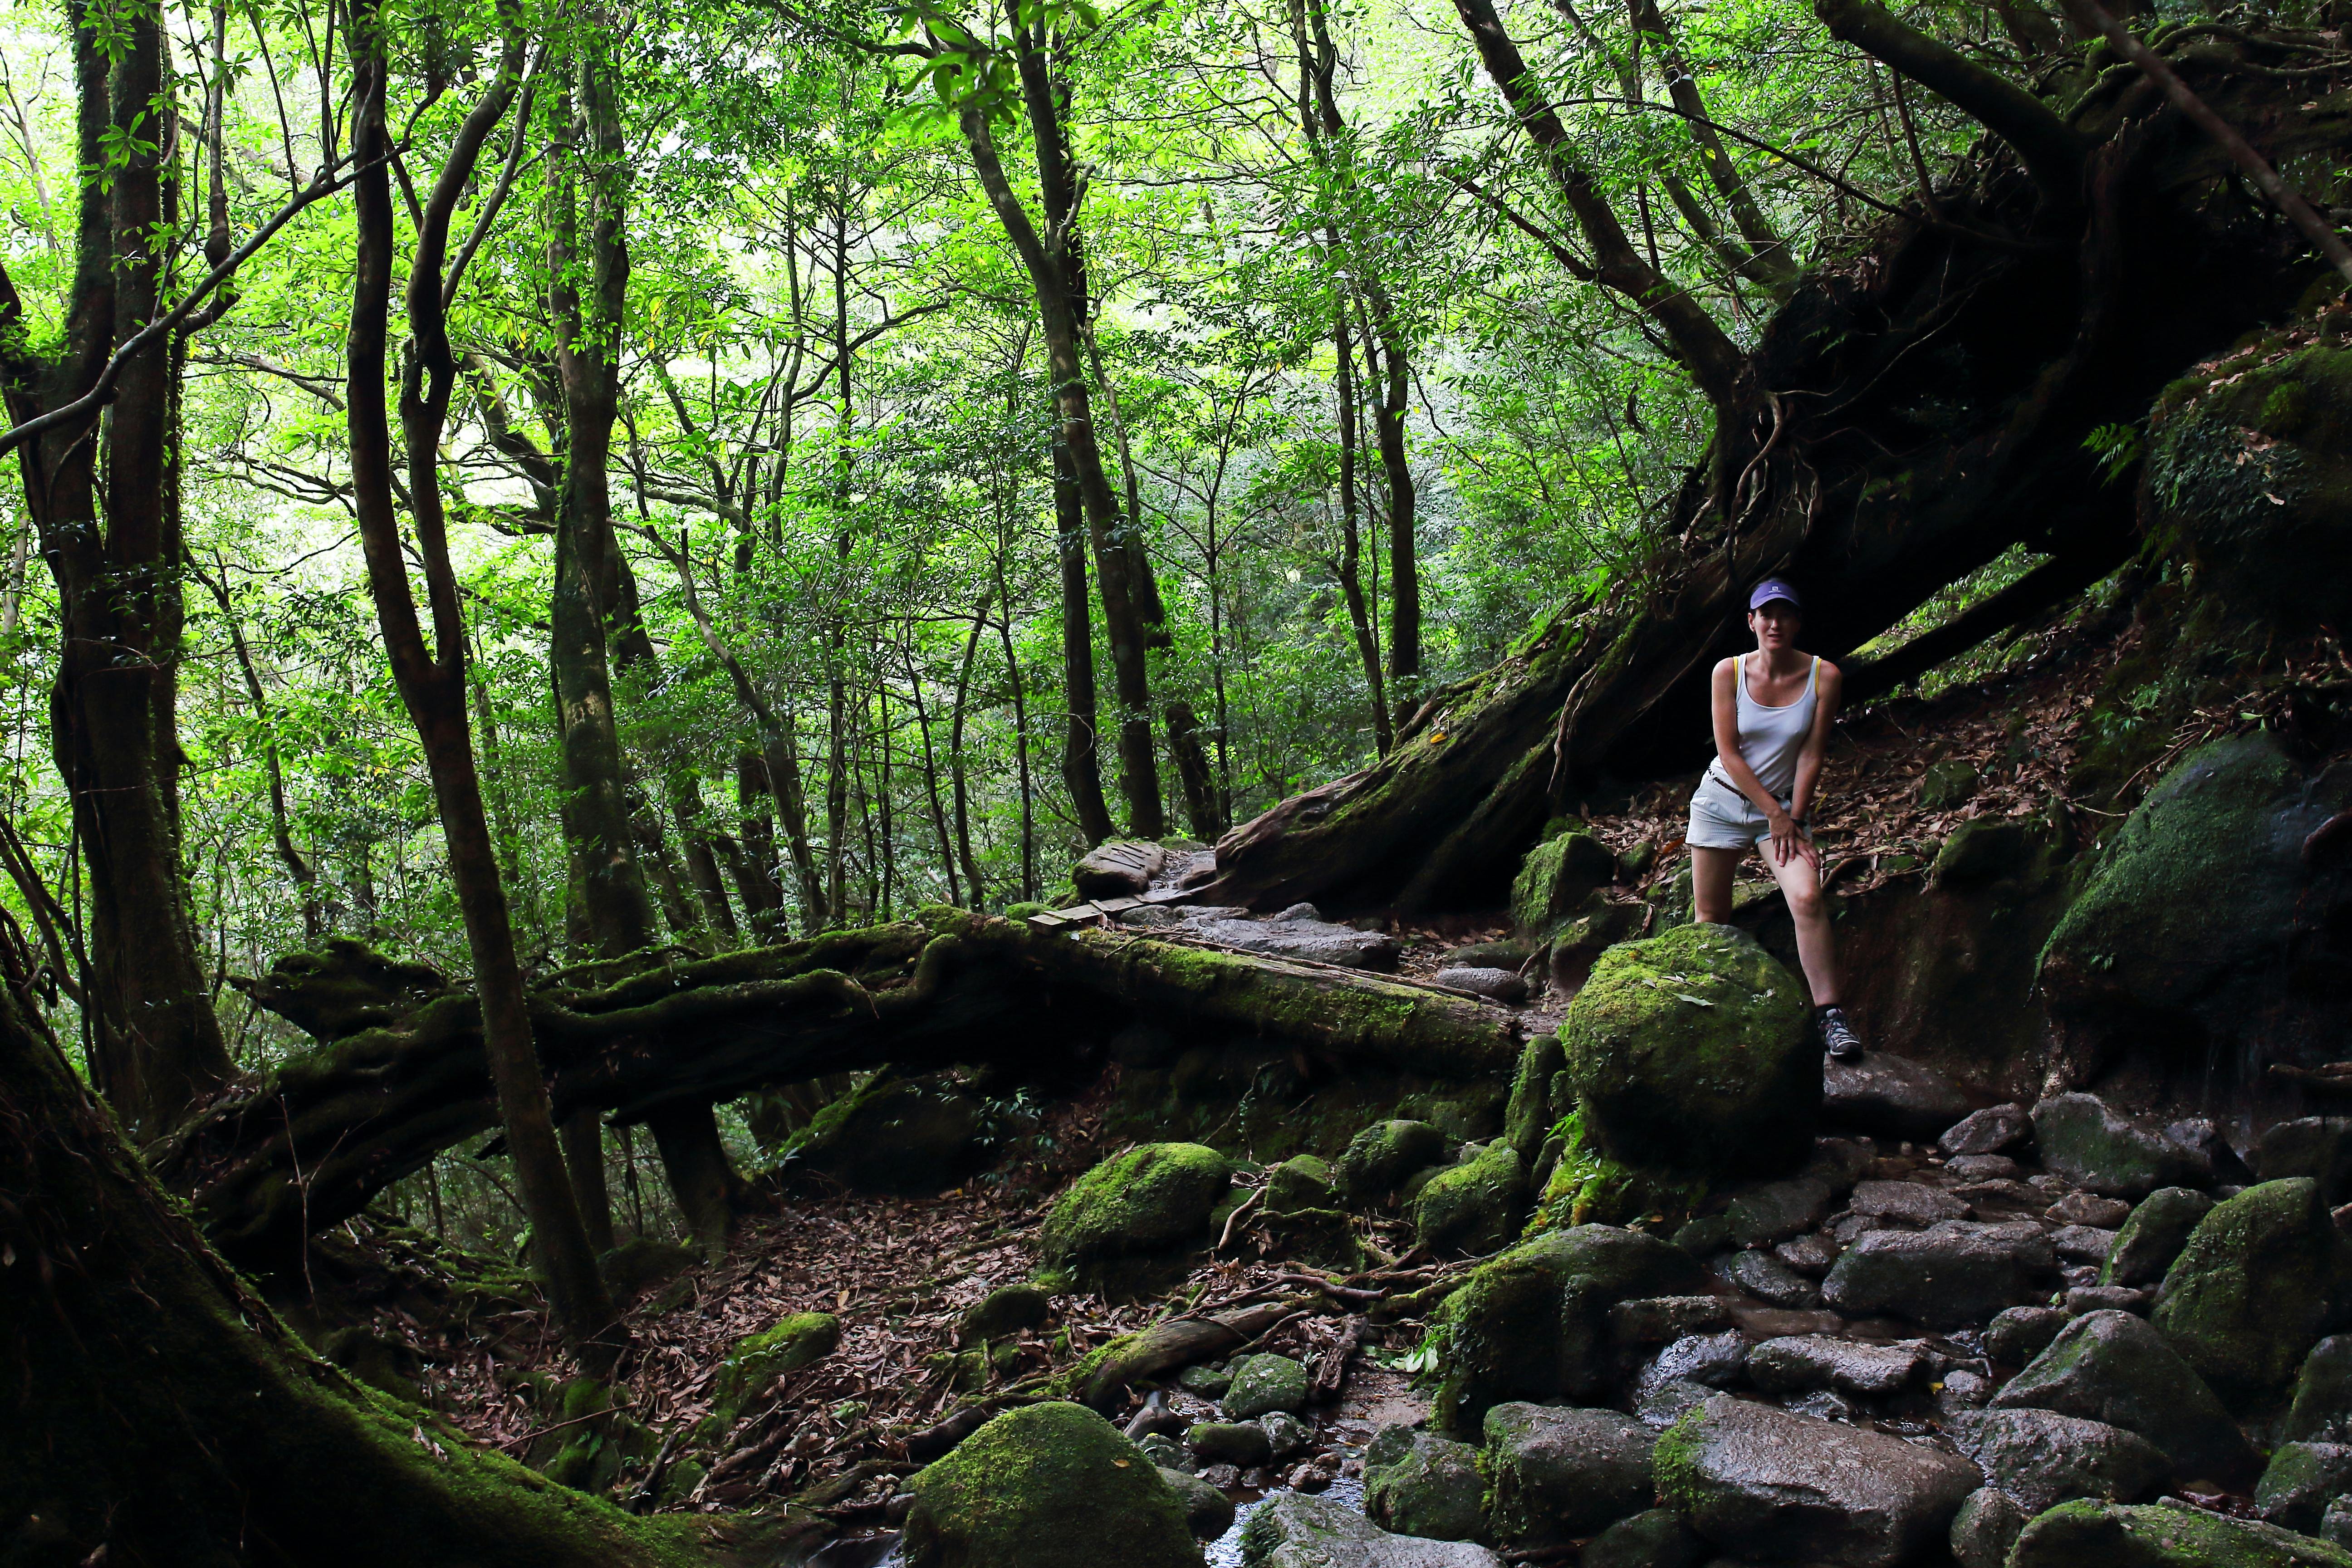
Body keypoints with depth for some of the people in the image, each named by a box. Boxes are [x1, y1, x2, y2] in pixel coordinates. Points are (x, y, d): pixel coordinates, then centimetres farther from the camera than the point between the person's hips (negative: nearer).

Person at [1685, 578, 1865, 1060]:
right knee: (1709, 917, 3)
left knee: (1808, 898, -23)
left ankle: (1829, 1013, -18)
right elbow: (1729, 753, -8)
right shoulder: (1728, 672, -7)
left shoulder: (1824, 676, -8)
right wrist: (1773, 813, -11)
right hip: (1723, 799, 1)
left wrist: (1794, 819, -11)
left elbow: (1811, 755, -7)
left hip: (1787, 804, -1)